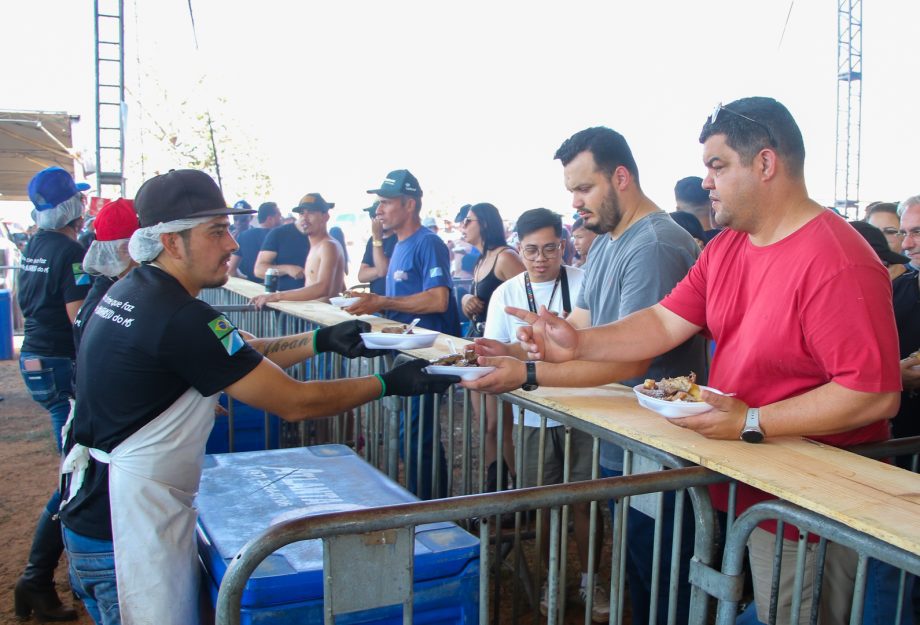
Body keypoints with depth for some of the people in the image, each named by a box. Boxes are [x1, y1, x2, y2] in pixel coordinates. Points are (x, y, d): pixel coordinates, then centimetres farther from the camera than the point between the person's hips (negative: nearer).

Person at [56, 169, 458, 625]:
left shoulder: (131, 291, 4)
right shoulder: (182, 320, -25)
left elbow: (238, 357, 12)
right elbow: (294, 404, -20)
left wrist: (322, 340, 4)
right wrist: (390, 383, -11)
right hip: (127, 534, -10)